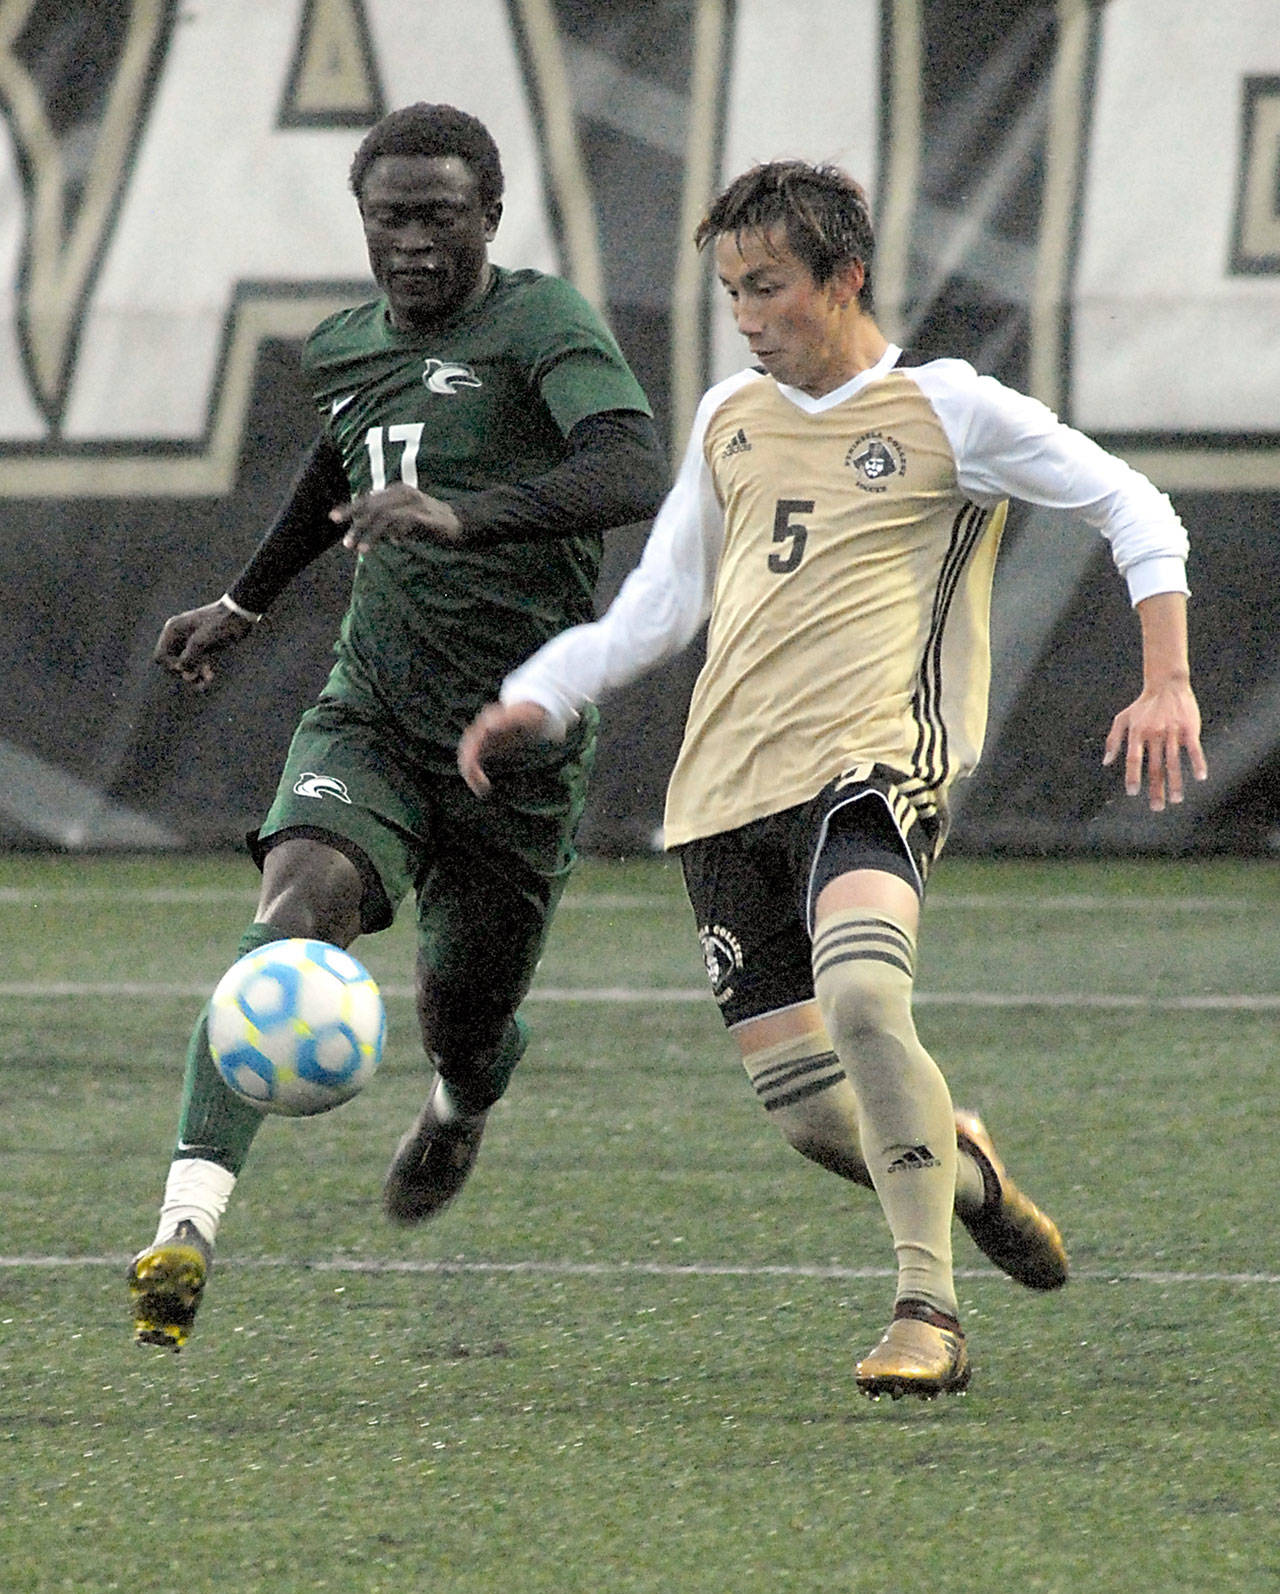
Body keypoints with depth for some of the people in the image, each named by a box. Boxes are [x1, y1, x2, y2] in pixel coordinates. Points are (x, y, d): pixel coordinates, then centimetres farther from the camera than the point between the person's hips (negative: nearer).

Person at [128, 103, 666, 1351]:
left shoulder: (544, 326, -12)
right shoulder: (343, 351, 8)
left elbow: (634, 475, -31)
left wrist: (463, 515, -46)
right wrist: (245, 605, 42)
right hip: (370, 716, 3)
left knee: (464, 1024, 10)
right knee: (300, 899, -27)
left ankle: (457, 1110, 53)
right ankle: (187, 1226, -38)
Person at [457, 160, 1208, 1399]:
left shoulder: (946, 411, 3)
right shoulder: (729, 421, 19)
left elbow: (1134, 512, 6)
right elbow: (662, 600, 25)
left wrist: (1165, 681, -4)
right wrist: (541, 697, 11)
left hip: (870, 763, -5)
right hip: (726, 790, 5)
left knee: (860, 996, -33)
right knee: (810, 1115, -3)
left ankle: (927, 1312, -25)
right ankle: (963, 1171, 30)